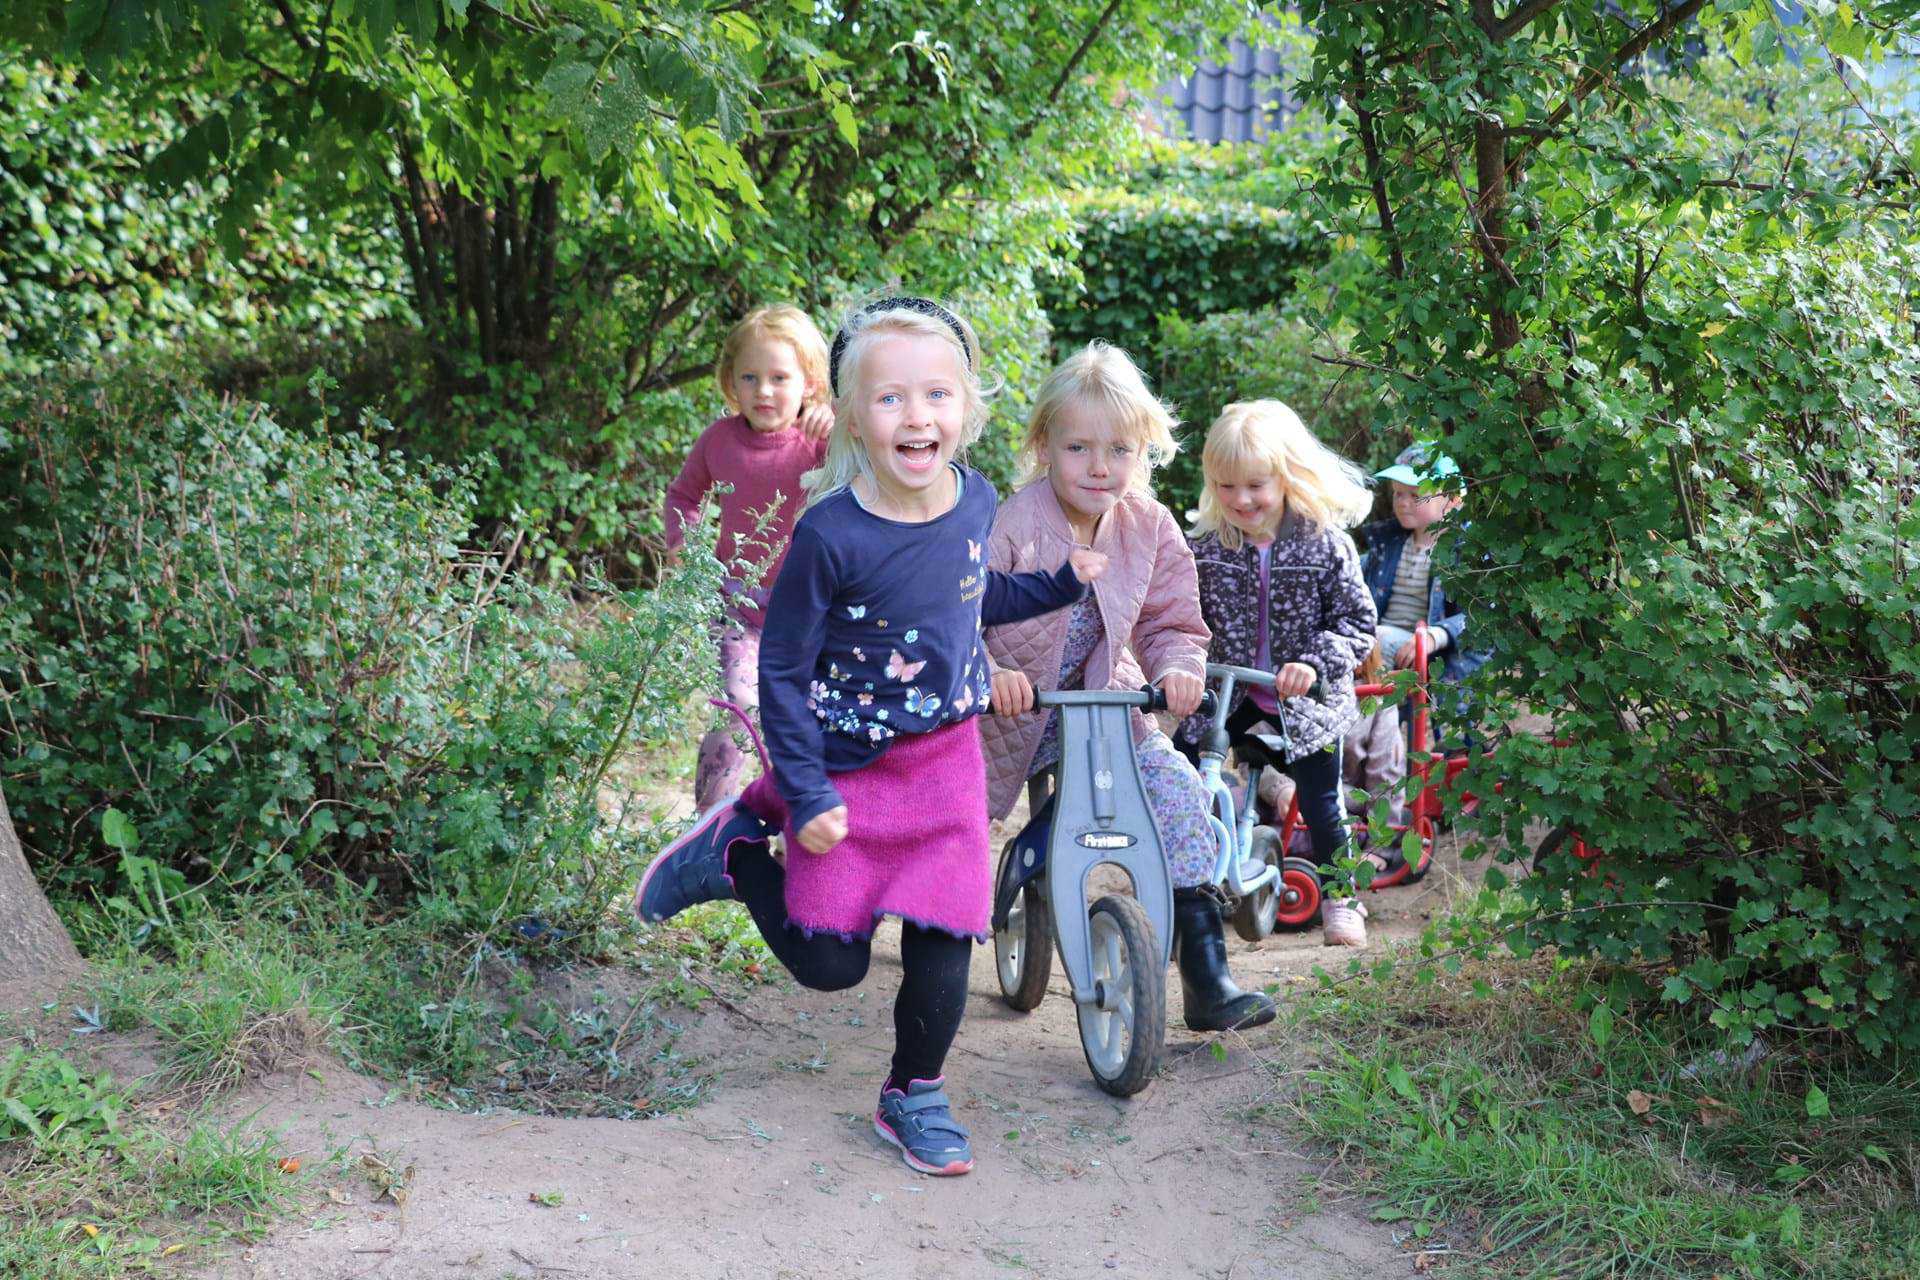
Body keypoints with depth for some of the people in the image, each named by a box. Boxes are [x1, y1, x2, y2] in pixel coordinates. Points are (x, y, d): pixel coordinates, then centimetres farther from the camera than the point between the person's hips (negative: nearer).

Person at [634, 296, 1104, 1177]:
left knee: (941, 951, 4)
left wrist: (1062, 583, 9)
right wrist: (806, 793, -16)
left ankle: (914, 1098, 27)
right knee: (830, 965, 5)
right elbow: (781, 669, -15)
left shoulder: (975, 501, -6)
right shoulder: (832, 534, -24)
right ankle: (734, 848, 28)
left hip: (945, 764, 4)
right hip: (850, 772, -4)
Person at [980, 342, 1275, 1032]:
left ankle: (1206, 974, -15)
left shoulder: (1150, 527, -7)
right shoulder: (1013, 525, -20)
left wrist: (1177, 668, -23)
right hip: (1004, 712, -2)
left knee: (1176, 786, -19)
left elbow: (1172, 622, -1)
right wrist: (987, 672, -41)